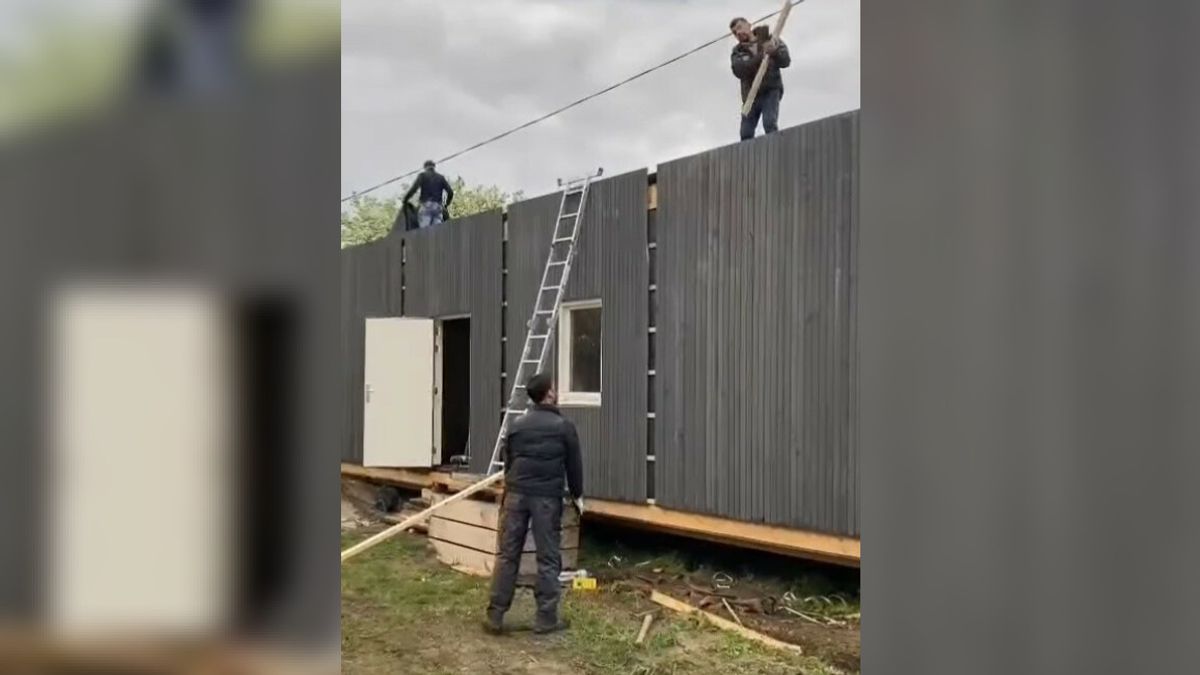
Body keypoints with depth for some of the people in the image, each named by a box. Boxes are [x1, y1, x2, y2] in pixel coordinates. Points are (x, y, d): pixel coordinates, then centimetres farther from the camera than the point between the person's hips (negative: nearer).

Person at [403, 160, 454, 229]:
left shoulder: (422, 175, 8)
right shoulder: (441, 177, 19)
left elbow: (413, 189, -6)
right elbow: (450, 192, 10)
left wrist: (405, 200, 8)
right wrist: (446, 205, 25)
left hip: (426, 207, -4)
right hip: (438, 208, 4)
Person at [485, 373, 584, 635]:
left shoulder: (516, 424, 9)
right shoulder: (564, 426, -2)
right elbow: (574, 465, 4)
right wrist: (577, 495, 18)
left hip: (516, 494, 4)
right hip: (548, 498, -3)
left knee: (507, 555, 6)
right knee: (548, 559, 4)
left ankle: (495, 615, 7)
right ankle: (546, 618, 8)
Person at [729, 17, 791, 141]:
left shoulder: (771, 40, 8)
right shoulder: (737, 52, 10)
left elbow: (786, 61, -2)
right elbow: (739, 70, -10)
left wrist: (774, 52, -24)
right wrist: (760, 57, -23)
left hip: (771, 90, -2)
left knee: (769, 124, -21)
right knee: (746, 134, -2)